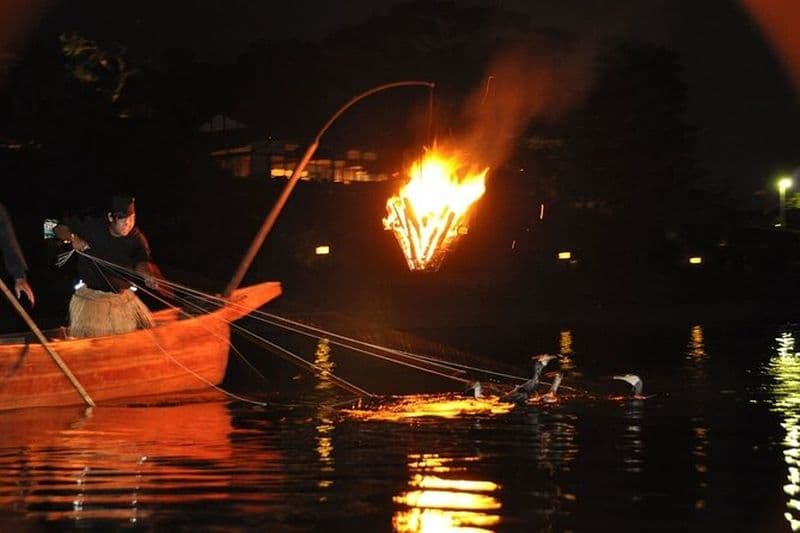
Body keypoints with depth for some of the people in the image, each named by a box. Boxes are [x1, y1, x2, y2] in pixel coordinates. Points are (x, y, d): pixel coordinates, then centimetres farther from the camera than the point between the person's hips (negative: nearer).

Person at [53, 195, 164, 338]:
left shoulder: (137, 239, -10)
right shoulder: (92, 226, -10)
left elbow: (141, 262, -28)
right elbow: (59, 228, 1)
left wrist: (147, 275, -50)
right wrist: (72, 238, -20)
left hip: (122, 298, 1)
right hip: (90, 298, -1)